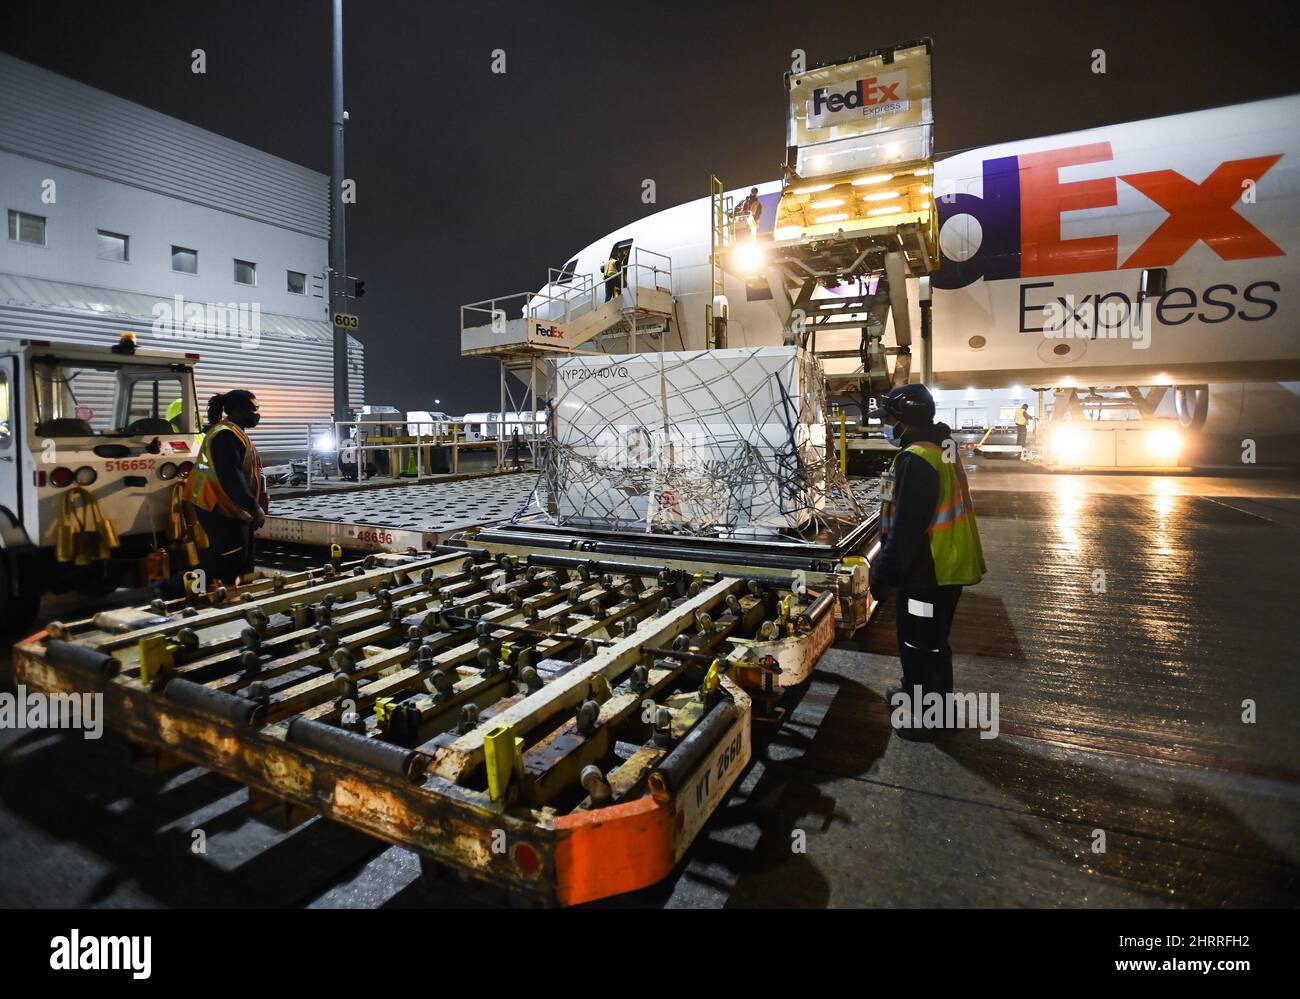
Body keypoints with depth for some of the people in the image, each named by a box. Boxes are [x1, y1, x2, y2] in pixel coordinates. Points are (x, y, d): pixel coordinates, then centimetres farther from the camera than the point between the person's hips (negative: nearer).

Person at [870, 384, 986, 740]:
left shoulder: (917, 461, -25)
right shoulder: (941, 450, 9)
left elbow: (905, 530, -26)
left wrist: (882, 573, -16)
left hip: (928, 573, -10)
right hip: (944, 565, 10)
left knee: (924, 646, 5)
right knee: (918, 640, 24)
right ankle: (914, 694, 41)